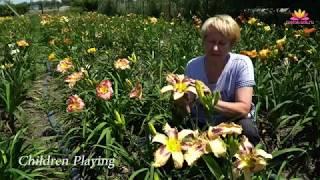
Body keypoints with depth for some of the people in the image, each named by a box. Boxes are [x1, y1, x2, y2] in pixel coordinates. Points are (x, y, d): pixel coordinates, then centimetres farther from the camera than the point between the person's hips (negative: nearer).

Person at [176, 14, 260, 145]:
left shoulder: (242, 64, -15)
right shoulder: (192, 66, -8)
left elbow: (243, 109, -23)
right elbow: (184, 113, -6)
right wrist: (183, 102, -31)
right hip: (201, 126, 2)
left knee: (247, 129, -33)